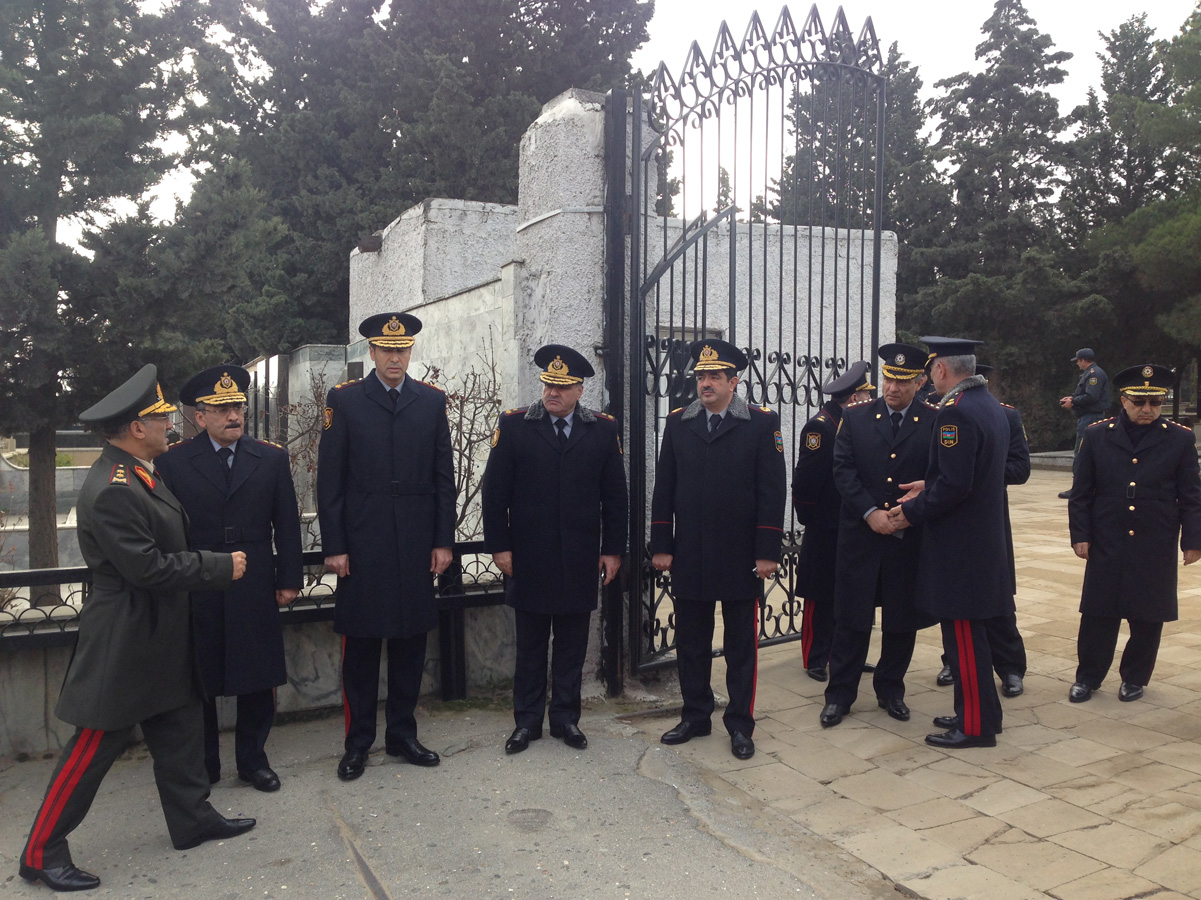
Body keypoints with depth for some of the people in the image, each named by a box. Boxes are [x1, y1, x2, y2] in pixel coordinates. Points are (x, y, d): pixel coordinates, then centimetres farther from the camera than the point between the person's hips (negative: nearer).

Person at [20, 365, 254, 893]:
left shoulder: (139, 473, 7)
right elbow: (149, 569, -26)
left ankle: (193, 820, 31)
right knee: (96, 744, 3)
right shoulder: (112, 491, -26)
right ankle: (42, 852, 18)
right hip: (125, 641, -10)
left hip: (159, 635, 10)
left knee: (180, 731, 18)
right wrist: (221, 566, -18)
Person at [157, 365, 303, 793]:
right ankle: (203, 766, 26)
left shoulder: (272, 458, 4)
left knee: (258, 678, 8)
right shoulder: (172, 461, -1)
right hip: (195, 593, -1)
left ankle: (252, 758, 26)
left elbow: (286, 525, 5)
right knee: (199, 681, 9)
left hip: (256, 591, 1)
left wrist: (289, 579, 2)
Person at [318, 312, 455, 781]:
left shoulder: (432, 401, 7)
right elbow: (330, 480, -1)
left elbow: (444, 476, 7)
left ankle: (402, 734, 25)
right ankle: (358, 742, 19)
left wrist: (444, 541, 2)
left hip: (417, 546, 2)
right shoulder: (344, 400, 0)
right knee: (360, 646, 6)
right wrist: (334, 546, -6)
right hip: (362, 546, -2)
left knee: (410, 643, 10)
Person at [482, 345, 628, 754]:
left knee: (572, 645, 11)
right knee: (530, 644, 10)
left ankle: (566, 718, 25)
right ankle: (527, 721, 23)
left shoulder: (603, 429, 4)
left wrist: (613, 549, 3)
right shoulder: (514, 424, 0)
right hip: (529, 559, -1)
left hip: (580, 559, 1)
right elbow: (495, 490, -1)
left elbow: (615, 495, 6)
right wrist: (499, 546, -5)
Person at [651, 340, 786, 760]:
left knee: (741, 646, 8)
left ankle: (740, 725, 21)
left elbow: (772, 491, -6)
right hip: (689, 556, 3)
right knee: (691, 642, 12)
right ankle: (695, 717, 27)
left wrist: (767, 551, -10)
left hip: (741, 556, -2)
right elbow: (664, 489, 6)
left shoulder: (762, 423, -3)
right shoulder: (678, 423, 6)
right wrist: (660, 546, 2)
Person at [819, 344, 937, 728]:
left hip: (909, 539, 0)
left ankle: (890, 689, 29)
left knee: (902, 620, 11)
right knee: (851, 617, 5)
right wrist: (871, 512, -13)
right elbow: (843, 470, -3)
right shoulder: (855, 417, 3)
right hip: (860, 535, 0)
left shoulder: (935, 423, 0)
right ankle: (840, 694, 17)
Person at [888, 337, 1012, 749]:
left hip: (958, 545, -10)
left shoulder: (954, 412, -20)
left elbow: (955, 485, -25)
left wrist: (912, 511, -13)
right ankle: (979, 712, 29)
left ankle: (976, 726, 10)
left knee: (963, 636, 0)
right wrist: (929, 486, 16)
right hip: (984, 538, 10)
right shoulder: (991, 405, 11)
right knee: (969, 632, 18)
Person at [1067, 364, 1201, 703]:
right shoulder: (1097, 436, 1)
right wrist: (1080, 534, -2)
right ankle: (1088, 677, 18)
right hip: (1106, 546, 0)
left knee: (1148, 618, 8)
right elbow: (1081, 493, 3)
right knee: (1098, 615, 5)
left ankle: (1135, 678, 25)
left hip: (1156, 549, 0)